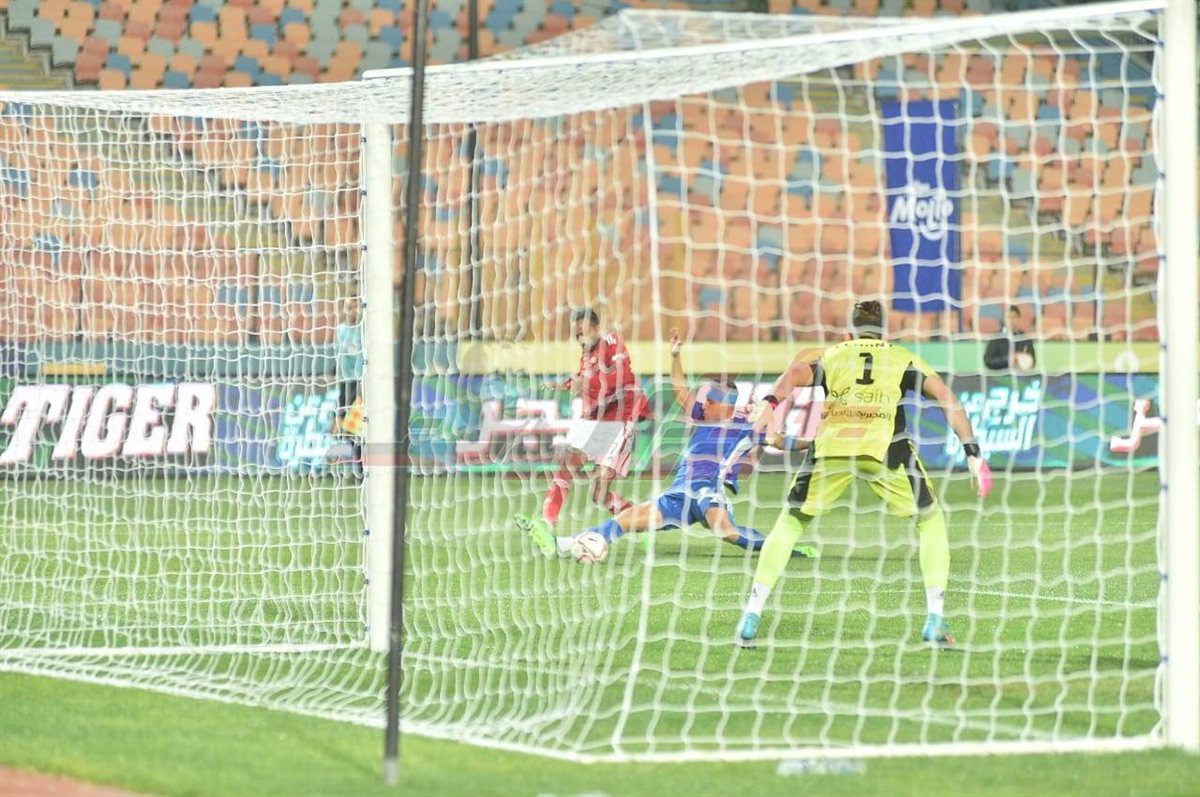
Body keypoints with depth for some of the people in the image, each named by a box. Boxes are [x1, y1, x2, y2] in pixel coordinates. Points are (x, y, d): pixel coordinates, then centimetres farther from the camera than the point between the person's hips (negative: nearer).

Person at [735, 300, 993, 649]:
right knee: (931, 522, 19)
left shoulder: (830, 356, 25)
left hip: (831, 446, 1)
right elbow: (948, 400, 15)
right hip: (884, 448, -1)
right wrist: (973, 454, 13)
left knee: (790, 524, 19)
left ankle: (752, 616, 12)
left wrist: (770, 404, -12)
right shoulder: (905, 360, 24)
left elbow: (795, 374, 4)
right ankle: (935, 620, 9)